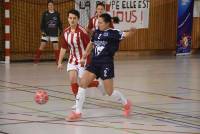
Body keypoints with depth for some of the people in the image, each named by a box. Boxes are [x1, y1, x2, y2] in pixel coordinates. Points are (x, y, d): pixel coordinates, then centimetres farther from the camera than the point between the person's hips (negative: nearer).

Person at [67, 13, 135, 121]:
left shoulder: (113, 33, -6)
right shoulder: (96, 32, 11)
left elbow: (125, 35, -19)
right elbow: (91, 44, 27)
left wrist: (132, 31, -40)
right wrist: (84, 57, 28)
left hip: (106, 64, -6)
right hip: (94, 62, 6)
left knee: (109, 92, 0)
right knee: (82, 83, -8)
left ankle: (126, 103, 29)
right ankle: (77, 112, -1)